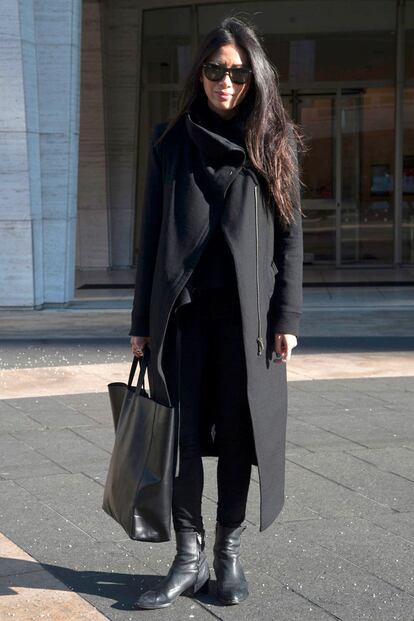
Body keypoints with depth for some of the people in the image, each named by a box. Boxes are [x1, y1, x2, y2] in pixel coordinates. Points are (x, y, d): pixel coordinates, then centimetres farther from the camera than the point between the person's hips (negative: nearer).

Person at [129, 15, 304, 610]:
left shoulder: (273, 144, 5)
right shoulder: (171, 141, 9)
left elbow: (291, 236, 3)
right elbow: (152, 233, 8)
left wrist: (287, 318, -5)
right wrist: (143, 322, 5)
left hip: (247, 311, -1)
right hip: (181, 309, 1)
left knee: (237, 431, 4)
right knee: (180, 433, 1)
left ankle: (229, 551, 17)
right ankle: (189, 558, 10)